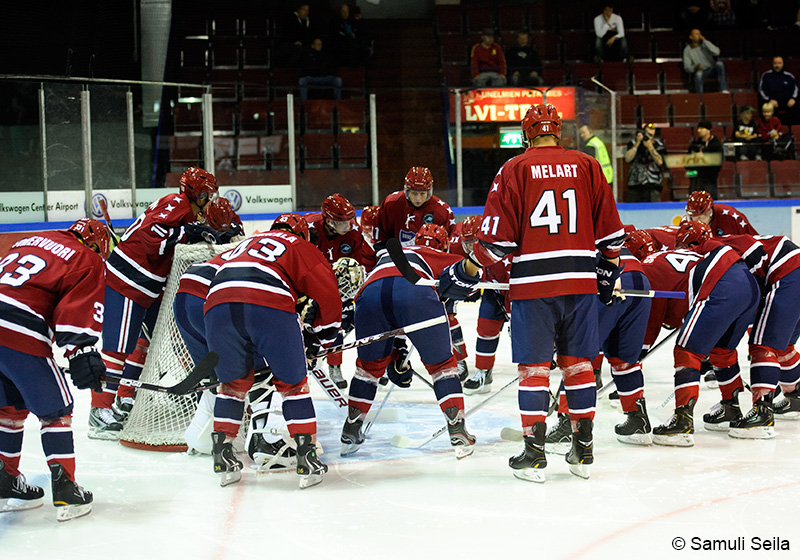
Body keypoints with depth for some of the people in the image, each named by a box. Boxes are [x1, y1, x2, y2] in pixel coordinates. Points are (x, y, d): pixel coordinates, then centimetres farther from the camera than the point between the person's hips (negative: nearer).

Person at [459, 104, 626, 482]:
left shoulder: (515, 169, -1)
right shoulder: (587, 166, 7)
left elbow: (498, 235, -5)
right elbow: (610, 230, 10)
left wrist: (466, 271, 7)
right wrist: (609, 272, 22)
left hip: (533, 282, -3)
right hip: (581, 280, 3)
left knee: (534, 367, 3)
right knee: (577, 363, 11)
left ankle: (534, 455, 3)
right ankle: (583, 451, 16)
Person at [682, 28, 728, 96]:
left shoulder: (705, 44, 1)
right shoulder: (687, 49, 2)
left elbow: (717, 52, -17)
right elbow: (686, 66, -3)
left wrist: (705, 41, -16)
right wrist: (695, 68, -27)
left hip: (712, 70, 1)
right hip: (701, 71, -1)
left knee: (719, 63, -31)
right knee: (698, 74, -38)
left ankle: (723, 89, -31)